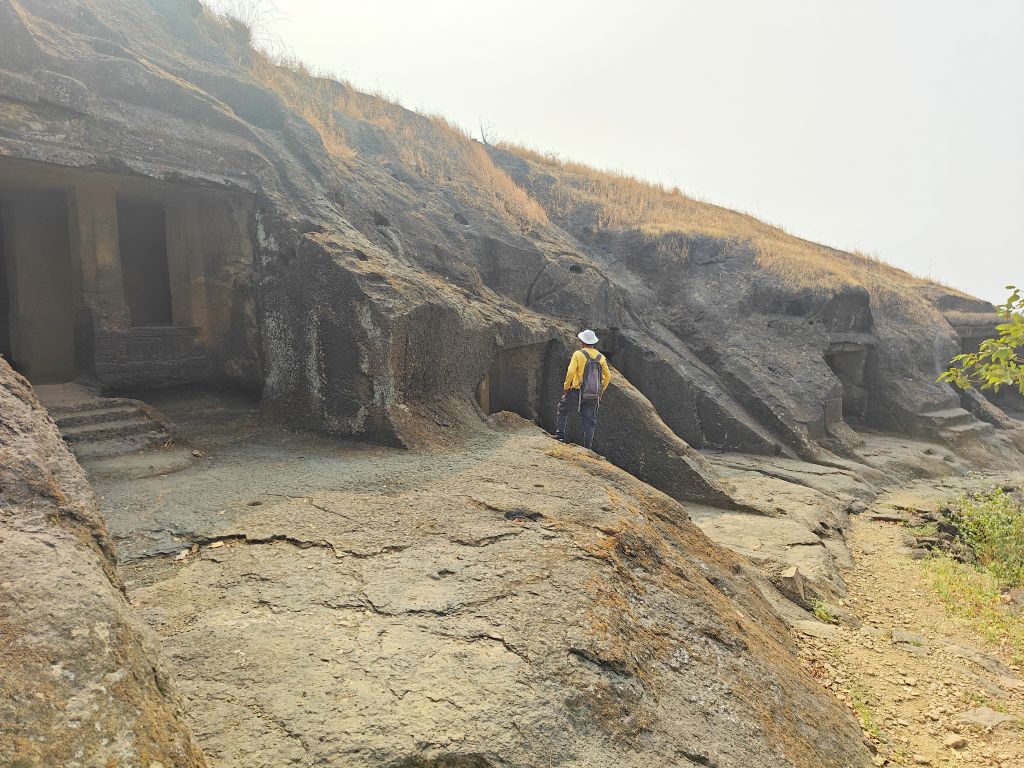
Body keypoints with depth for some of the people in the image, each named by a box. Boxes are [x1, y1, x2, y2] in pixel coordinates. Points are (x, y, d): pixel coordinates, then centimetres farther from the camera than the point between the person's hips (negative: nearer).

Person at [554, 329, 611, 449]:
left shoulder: (578, 354, -8)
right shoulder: (601, 357, 6)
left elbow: (570, 372, -17)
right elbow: (608, 376, 7)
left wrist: (566, 386, -4)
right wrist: (601, 391, 17)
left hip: (578, 391, -4)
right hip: (593, 395, 4)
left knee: (563, 408, 21)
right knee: (590, 422, 9)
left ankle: (560, 434, 17)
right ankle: (587, 447, 12)